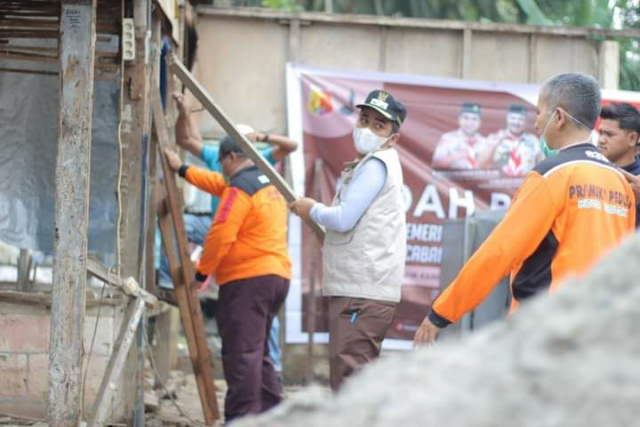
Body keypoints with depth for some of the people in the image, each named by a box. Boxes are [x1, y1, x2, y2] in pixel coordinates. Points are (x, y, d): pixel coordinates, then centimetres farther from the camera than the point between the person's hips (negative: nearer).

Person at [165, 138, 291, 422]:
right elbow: (218, 184, 34)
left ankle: (242, 417, -15)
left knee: (241, 354, -11)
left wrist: (202, 271, -7)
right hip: (277, 276, 10)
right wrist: (183, 170, 39)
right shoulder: (268, 184, 20)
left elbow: (221, 235, -17)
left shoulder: (240, 188, -11)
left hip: (248, 280, -10)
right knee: (257, 351, 17)